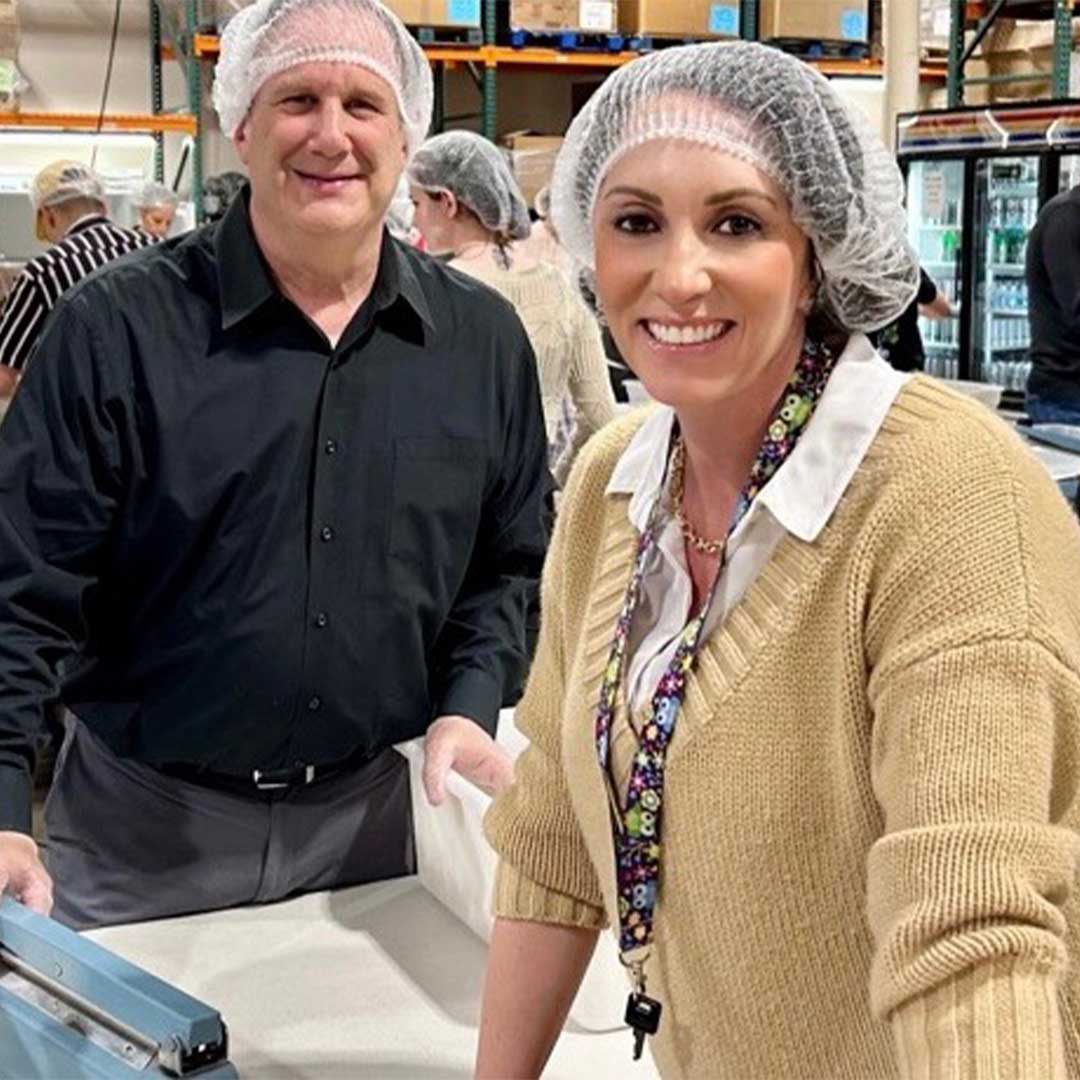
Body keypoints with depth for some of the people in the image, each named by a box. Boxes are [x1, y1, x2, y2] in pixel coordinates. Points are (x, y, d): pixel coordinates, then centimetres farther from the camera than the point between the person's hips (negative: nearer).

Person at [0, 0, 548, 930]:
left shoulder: (483, 341, 0)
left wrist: (468, 707, -7)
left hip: (370, 813, 3)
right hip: (142, 820, -2)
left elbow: (509, 565, 8)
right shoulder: (117, 330, -11)